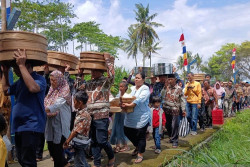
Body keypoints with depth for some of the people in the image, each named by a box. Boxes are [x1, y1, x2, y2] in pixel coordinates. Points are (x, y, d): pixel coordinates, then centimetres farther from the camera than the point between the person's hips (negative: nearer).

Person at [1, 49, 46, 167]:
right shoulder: (20, 81, 14)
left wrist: (21, 65, -28)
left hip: (32, 126, -9)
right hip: (19, 126, 9)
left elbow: (33, 88, -33)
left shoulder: (39, 79, -11)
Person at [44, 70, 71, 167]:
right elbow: (46, 103, 6)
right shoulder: (52, 90, 11)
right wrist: (48, 113, -13)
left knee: (57, 147, 0)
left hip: (60, 123, -7)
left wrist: (44, 110, -35)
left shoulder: (64, 91, -10)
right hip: (50, 122, 7)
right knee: (50, 147, 13)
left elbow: (57, 105, -23)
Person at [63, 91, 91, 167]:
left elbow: (76, 131, -23)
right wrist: (68, 140, 13)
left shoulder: (85, 115, -24)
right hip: (78, 142, 9)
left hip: (80, 143, -9)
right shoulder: (79, 112, 5)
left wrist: (67, 141, -17)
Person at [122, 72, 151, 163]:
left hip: (142, 117, -7)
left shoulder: (145, 89, -7)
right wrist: (124, 103, -10)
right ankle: (137, 146, 38)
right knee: (127, 132, 12)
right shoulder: (132, 88, 15)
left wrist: (129, 105, -29)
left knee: (141, 135, 1)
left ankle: (140, 154, 18)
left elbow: (140, 99, -21)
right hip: (130, 116, 7)